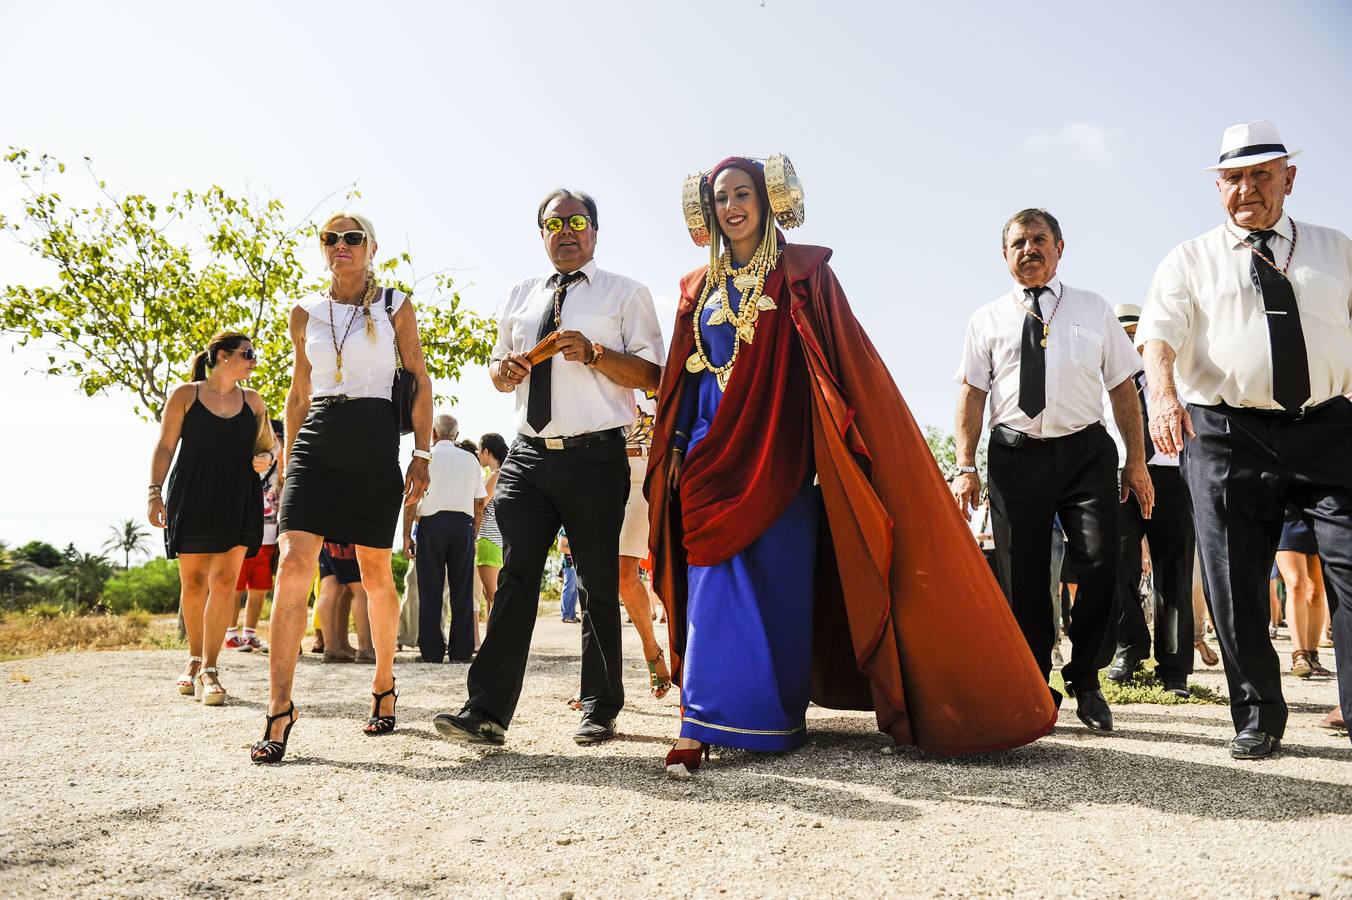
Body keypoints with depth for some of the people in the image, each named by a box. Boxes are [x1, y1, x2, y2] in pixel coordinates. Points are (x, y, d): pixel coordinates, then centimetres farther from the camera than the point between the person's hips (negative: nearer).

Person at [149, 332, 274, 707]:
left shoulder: (253, 400, 13)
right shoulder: (185, 395, 4)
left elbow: (267, 445, 22)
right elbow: (165, 446, 1)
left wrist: (266, 458, -1)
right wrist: (155, 491, -8)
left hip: (238, 500, 2)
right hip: (192, 498, -1)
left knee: (224, 580, -10)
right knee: (193, 581, 4)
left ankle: (209, 669, -10)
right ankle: (195, 660, 22)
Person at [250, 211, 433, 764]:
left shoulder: (396, 306, 6)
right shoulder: (305, 313, 13)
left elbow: (420, 381, 5)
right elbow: (298, 393, 18)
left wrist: (422, 453, -3)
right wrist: (288, 463, 13)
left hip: (375, 445, -2)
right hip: (316, 443, 2)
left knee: (374, 573, 5)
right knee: (293, 565, -14)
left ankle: (384, 685, 26)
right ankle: (279, 708, -12)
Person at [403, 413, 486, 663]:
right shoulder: (471, 460, 12)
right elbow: (479, 504, 11)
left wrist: (407, 535, 2)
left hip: (431, 523, -2)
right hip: (463, 525, 2)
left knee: (430, 590, 1)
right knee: (462, 591, 5)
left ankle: (431, 650, 0)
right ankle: (461, 650, 4)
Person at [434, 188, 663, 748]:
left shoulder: (625, 294, 5)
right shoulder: (520, 298, 20)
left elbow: (651, 374, -4)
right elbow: (498, 369, 27)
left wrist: (593, 353, -18)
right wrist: (504, 369, 3)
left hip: (595, 457, -3)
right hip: (529, 455, 4)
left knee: (598, 586, 4)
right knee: (515, 579, -4)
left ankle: (599, 711, 15)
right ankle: (487, 712, -5)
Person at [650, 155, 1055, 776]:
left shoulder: (802, 271, 4)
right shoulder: (698, 288, 15)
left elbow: (846, 357, -3)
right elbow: (681, 381, 15)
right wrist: (676, 451, 9)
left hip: (778, 449, -2)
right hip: (714, 451, 3)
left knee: (781, 581, 0)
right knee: (717, 580, -3)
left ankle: (774, 716, 12)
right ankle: (702, 725, -1)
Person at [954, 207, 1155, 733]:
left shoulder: (1094, 310, 13)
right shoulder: (987, 320, 11)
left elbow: (1123, 388, 11)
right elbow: (972, 394, 5)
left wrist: (1136, 462, 5)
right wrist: (966, 467, -5)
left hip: (1086, 450, 0)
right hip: (1016, 453, 0)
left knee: (1101, 558, -14)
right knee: (1022, 576, 0)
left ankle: (1085, 680, 6)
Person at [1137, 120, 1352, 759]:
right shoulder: (1191, 260, 10)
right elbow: (1159, 332, -5)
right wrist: (1162, 394, -25)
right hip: (1227, 436, -1)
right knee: (1234, 586, 2)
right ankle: (1257, 720, 17)